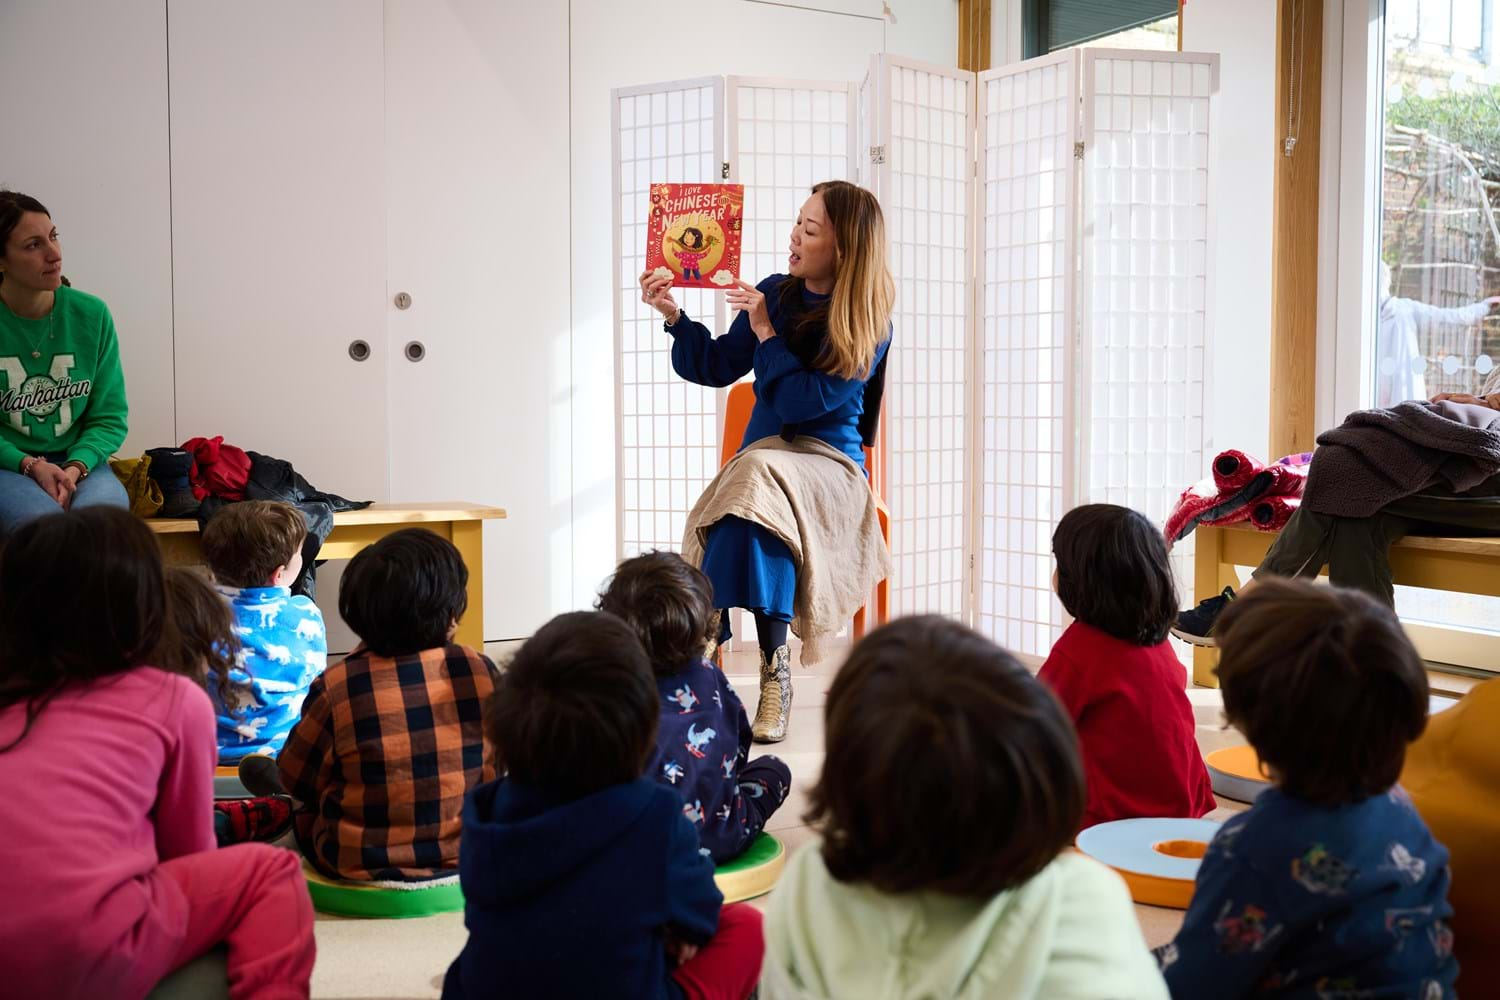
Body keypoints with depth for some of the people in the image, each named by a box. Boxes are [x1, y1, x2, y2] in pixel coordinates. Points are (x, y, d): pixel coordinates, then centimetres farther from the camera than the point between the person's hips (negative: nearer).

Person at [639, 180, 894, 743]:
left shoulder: (867, 325, -7)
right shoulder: (776, 293, 6)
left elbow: (801, 401, -15)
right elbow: (717, 368, 12)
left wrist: (765, 332, -11)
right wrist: (673, 316, 0)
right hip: (764, 450, 4)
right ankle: (774, 666, -33)